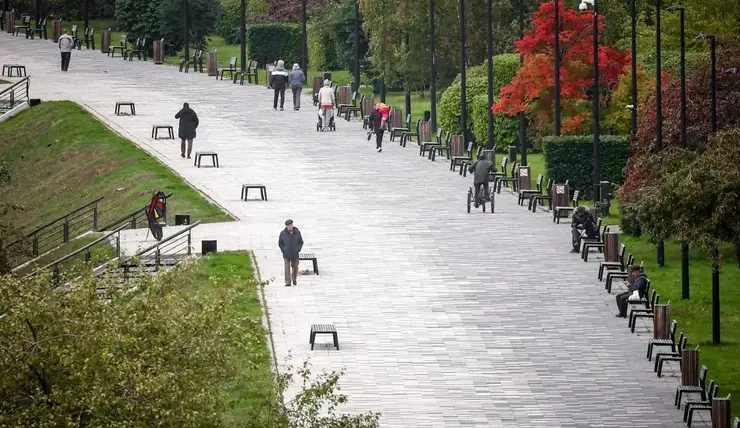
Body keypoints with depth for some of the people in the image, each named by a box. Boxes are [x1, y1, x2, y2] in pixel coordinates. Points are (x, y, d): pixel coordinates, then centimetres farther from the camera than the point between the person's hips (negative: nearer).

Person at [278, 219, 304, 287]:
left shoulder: (297, 232, 1)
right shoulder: (283, 233, -3)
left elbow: (301, 242, 10)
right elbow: (280, 243, 6)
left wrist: (298, 250, -2)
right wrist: (283, 250, -5)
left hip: (295, 254, 2)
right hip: (286, 255, -2)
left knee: (295, 268, 12)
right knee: (287, 268, -11)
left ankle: (294, 279, 34)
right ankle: (288, 282, -12)